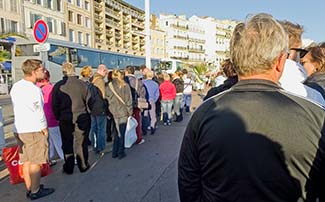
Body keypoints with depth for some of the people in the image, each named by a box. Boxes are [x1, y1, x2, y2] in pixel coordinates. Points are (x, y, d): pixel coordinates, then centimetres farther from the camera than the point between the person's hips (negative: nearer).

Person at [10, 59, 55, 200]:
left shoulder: (15, 86, 8)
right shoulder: (34, 90, -19)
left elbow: (16, 107, 12)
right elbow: (38, 112, -17)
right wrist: (44, 129, -6)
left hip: (19, 129, 8)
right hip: (34, 130, -8)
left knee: (26, 161, 16)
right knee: (36, 162, 3)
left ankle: (29, 189, 27)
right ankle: (35, 191, 14)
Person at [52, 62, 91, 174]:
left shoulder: (58, 86, -6)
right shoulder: (82, 84, -8)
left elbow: (54, 104, -1)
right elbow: (88, 101, -5)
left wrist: (58, 117, 12)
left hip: (65, 119, 1)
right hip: (82, 118, 0)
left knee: (67, 144, 12)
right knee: (81, 143, 10)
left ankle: (68, 167, 20)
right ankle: (83, 165, 19)